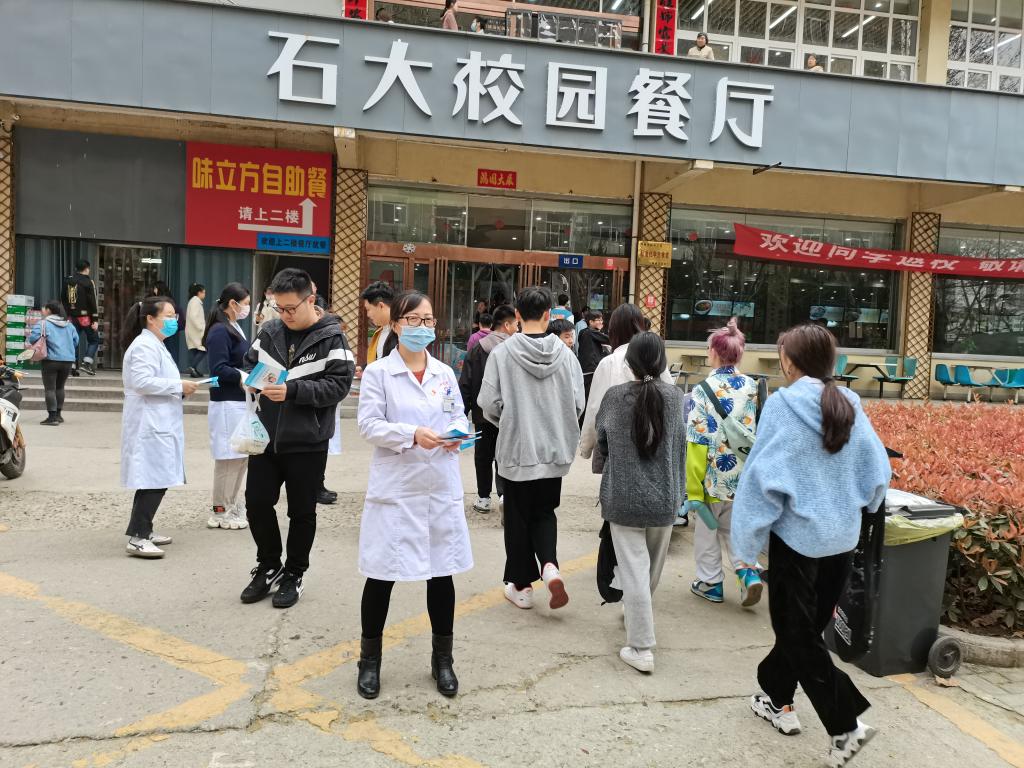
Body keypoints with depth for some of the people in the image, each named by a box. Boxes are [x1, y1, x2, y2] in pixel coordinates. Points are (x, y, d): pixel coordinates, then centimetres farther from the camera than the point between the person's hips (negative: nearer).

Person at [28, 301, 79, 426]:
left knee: (50, 388, -2)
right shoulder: (69, 324, 11)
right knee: (60, 387, 18)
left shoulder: (43, 324, -6)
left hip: (51, 359, -6)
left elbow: (33, 337, -17)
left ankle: (52, 417, -7)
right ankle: (58, 414, 23)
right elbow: (75, 340, 11)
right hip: (68, 360, 6)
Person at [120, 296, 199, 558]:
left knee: (155, 481, 14)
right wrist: (178, 385, -18)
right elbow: (142, 382, -24)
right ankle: (137, 538, -8)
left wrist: (179, 388, 14)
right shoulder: (144, 346, -13)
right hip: (149, 425, -11)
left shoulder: (155, 345, 21)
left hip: (158, 424, 11)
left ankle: (143, 531, 23)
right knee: (154, 481, -12)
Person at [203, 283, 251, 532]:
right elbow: (219, 369, -18)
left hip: (241, 401, 9)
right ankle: (220, 512, 10)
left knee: (242, 456, 14)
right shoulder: (220, 331, -14)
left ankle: (234, 507, 25)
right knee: (228, 458, -2)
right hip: (227, 404, -9)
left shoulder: (235, 329, 14)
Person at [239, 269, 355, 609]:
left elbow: (339, 384, -17)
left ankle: (294, 574, 28)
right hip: (267, 437, 4)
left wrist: (292, 390, -26)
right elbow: (249, 362, 16)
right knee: (257, 502, 9)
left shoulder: (331, 338, -9)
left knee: (301, 512, 9)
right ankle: (268, 566, 31)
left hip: (307, 442, -4)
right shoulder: (269, 331, 4)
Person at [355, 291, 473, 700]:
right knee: (382, 574, 5)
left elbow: (460, 418, 12)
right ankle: (370, 660, 26)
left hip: (441, 487, 4)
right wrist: (413, 434, -23)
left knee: (442, 572, 11)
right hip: (395, 488, -4)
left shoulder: (445, 373, 9)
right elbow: (369, 425, -9)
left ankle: (443, 659, 29)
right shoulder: (378, 372, -4)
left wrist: (457, 434, -10)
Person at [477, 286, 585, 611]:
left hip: (517, 449, -2)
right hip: (554, 449, 2)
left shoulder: (502, 353, -12)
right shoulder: (565, 354, -6)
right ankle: (549, 566, -2)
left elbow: (489, 404, -11)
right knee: (545, 513, 20)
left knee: (518, 518, 14)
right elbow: (578, 404, -4)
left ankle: (522, 585, 22)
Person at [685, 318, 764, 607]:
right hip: (744, 478, 4)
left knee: (706, 531, 16)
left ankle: (710, 583, 26)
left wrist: (693, 490, -12)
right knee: (732, 528, 23)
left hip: (714, 478, -4)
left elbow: (698, 444, -16)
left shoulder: (704, 390, -15)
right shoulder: (752, 387, -3)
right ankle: (748, 573, 8)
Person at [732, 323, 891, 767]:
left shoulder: (783, 404, -16)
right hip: (843, 537, 6)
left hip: (798, 535, -6)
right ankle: (778, 699, 34)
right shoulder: (850, 406, 0)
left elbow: (763, 475, -17)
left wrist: (746, 541, -9)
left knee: (798, 634, 8)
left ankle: (845, 725, 2)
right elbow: (878, 470, 6)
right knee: (807, 626, 19)